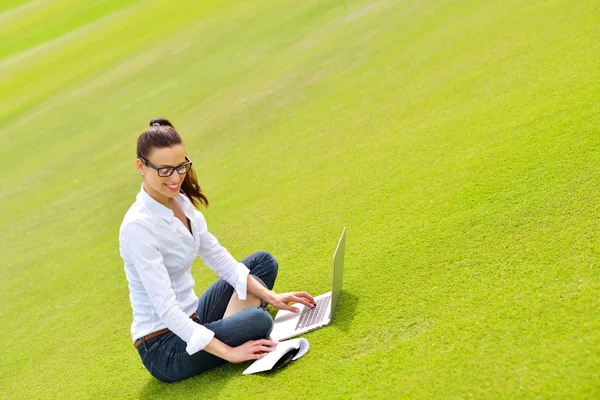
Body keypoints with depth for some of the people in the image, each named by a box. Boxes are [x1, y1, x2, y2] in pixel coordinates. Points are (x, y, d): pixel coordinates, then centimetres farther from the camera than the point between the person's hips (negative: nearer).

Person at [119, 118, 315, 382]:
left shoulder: (182, 201, 1)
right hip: (164, 349, -9)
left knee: (263, 261, 12)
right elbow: (165, 308, -28)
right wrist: (228, 353, -30)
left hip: (191, 319, 9)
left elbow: (216, 256, 7)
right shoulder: (138, 226, -25)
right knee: (257, 321, -32)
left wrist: (269, 296, 0)